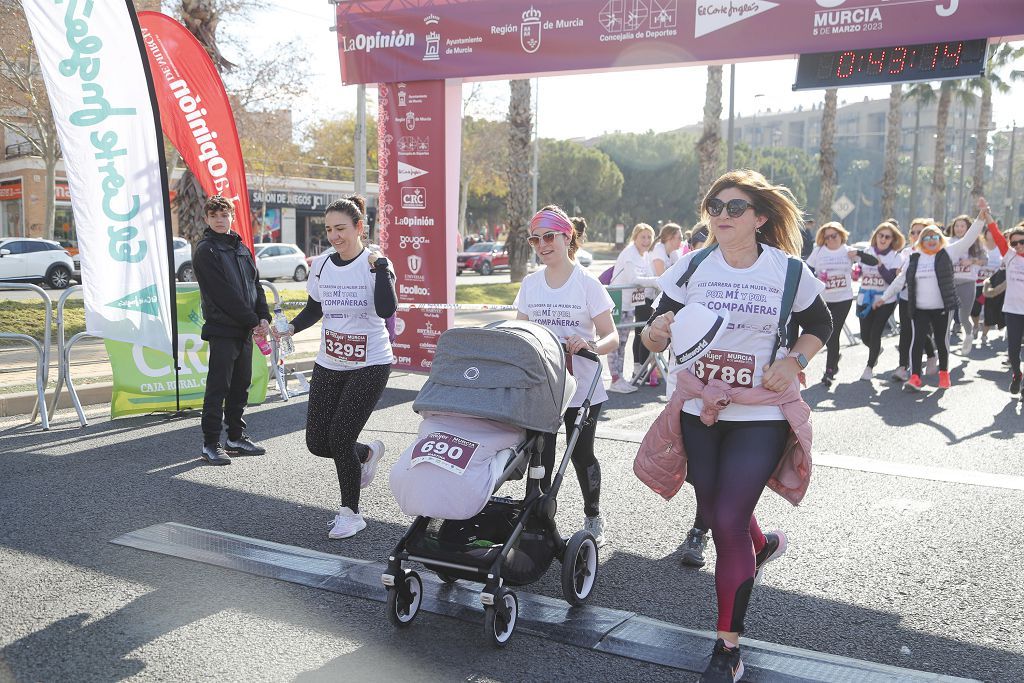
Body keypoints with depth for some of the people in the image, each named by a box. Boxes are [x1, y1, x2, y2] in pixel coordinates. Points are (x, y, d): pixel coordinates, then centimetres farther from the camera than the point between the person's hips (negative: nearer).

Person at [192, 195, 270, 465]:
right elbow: (224, 293, -14)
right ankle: (210, 444, 2)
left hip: (245, 331, 7)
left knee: (241, 385, 12)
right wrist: (252, 320, -13)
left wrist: (264, 317, -1)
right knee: (218, 387, -4)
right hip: (222, 329, -7)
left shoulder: (242, 249, 16)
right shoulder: (205, 251, -7)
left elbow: (256, 285, 14)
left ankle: (236, 437, 22)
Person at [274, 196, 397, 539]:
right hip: (328, 365, 6)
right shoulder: (321, 265, 4)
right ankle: (367, 453, 36)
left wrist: (380, 266, -25)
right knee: (317, 443, 3)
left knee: (340, 438, -10)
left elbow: (386, 310, -26)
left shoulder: (376, 264, -10)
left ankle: (351, 513, 12)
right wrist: (291, 327, -1)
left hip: (370, 366, -5)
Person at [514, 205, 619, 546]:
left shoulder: (587, 284, -7)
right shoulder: (530, 283, 5)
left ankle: (593, 516, 30)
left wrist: (590, 345, -31)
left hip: (581, 387, -3)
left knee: (581, 454, 8)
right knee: (540, 456, 2)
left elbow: (611, 337, -10)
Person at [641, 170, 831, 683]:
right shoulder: (692, 268, -4)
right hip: (700, 412, 3)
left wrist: (794, 361, -10)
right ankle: (762, 545, 54)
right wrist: (659, 329, -27)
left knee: (728, 523, -10)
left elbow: (820, 326, 10)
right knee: (716, 515, 16)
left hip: (761, 415, -3)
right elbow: (653, 337, -2)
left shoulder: (789, 270, -6)